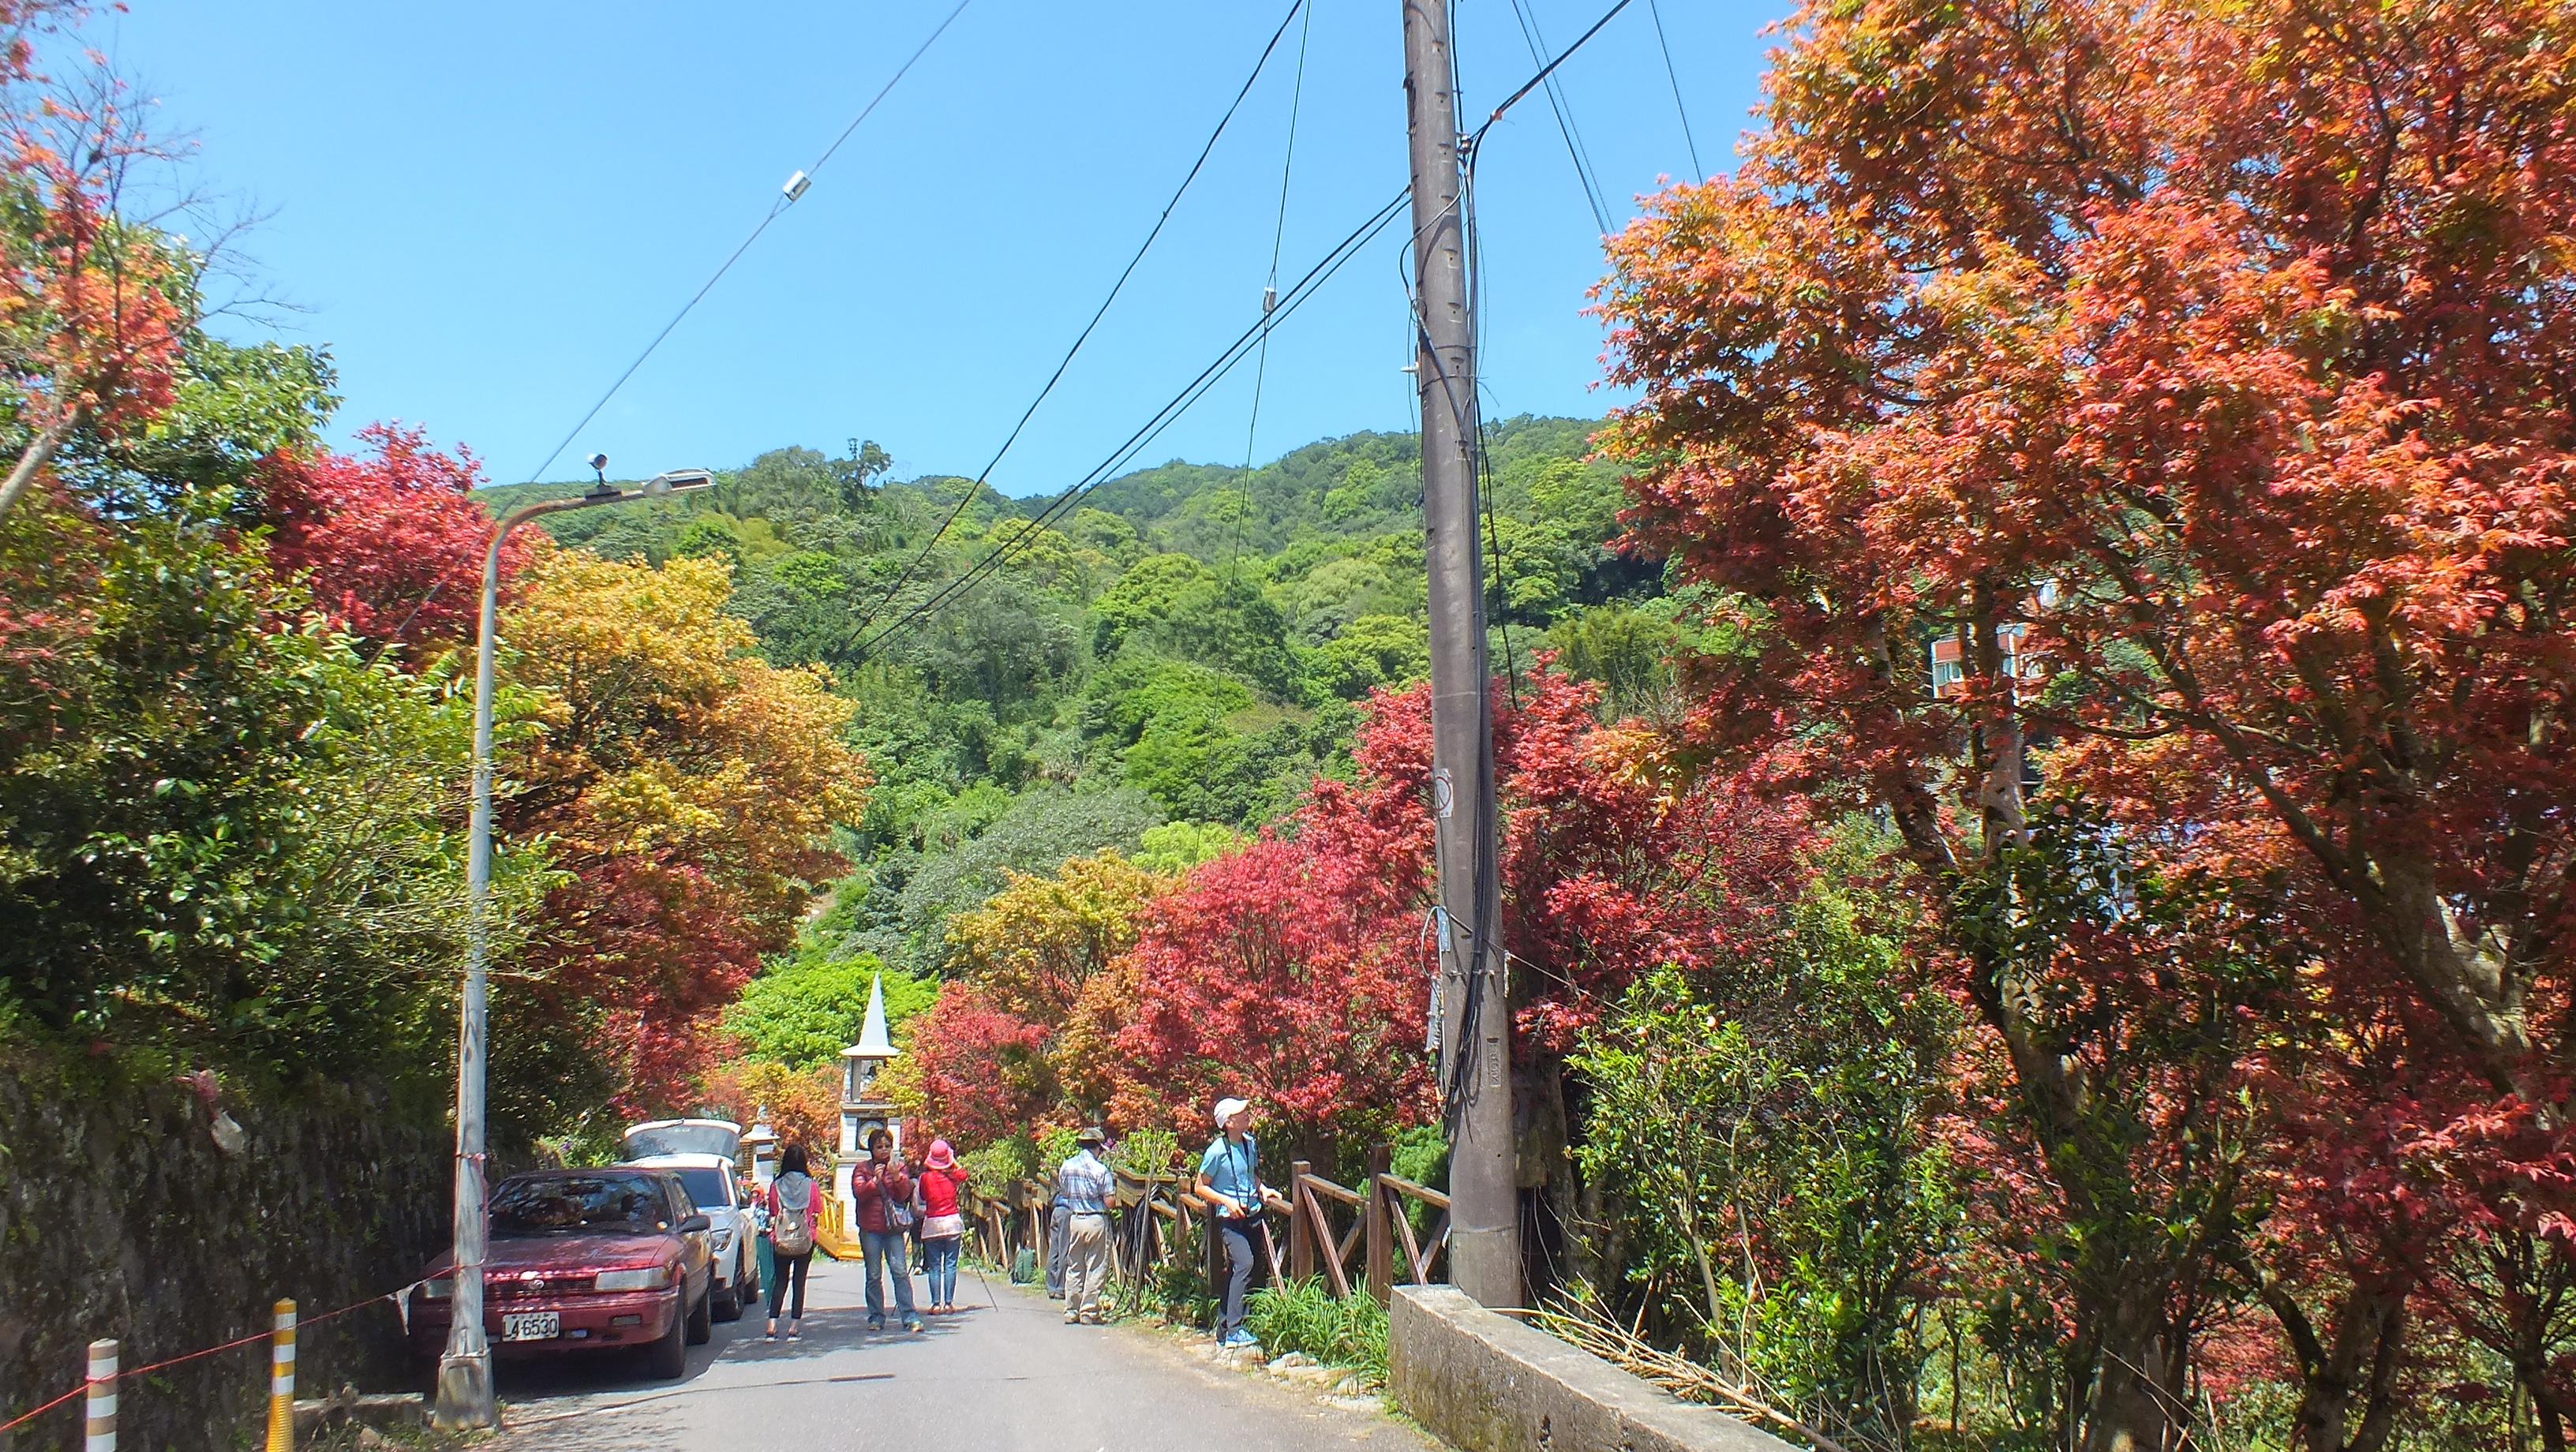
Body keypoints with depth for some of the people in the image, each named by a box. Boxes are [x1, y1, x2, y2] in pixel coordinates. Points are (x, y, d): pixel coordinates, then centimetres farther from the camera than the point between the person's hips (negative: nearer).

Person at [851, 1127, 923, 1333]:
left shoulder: (899, 1167, 10)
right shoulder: (863, 1169, 7)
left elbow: (905, 1193, 0)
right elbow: (858, 1193, -6)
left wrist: (897, 1176, -17)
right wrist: (875, 1180, -21)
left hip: (894, 1228, 0)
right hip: (870, 1229, 0)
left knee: (901, 1271, -9)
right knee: (874, 1275, 4)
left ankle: (909, 1317, -10)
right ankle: (876, 1318, 12)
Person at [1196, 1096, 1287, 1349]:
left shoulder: (1251, 1144, 6)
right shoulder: (1217, 1151, -14)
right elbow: (1201, 1188, -7)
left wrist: (1263, 1189, 5)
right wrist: (1227, 1201, -18)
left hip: (1252, 1214, 7)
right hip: (1230, 1218, -7)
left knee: (1236, 1271, 11)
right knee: (1244, 1264, -23)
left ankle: (1223, 1329, 21)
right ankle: (1234, 1331, -22)